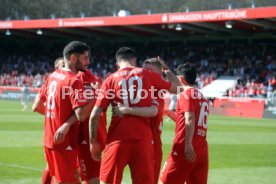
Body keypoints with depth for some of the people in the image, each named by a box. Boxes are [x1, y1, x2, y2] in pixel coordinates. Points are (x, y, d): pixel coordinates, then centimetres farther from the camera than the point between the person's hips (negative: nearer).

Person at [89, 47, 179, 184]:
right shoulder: (147, 74, 10)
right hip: (143, 139, 0)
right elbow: (176, 88, 24)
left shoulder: (111, 79, 8)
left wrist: (93, 143, 10)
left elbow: (94, 115, 1)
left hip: (117, 140, 0)